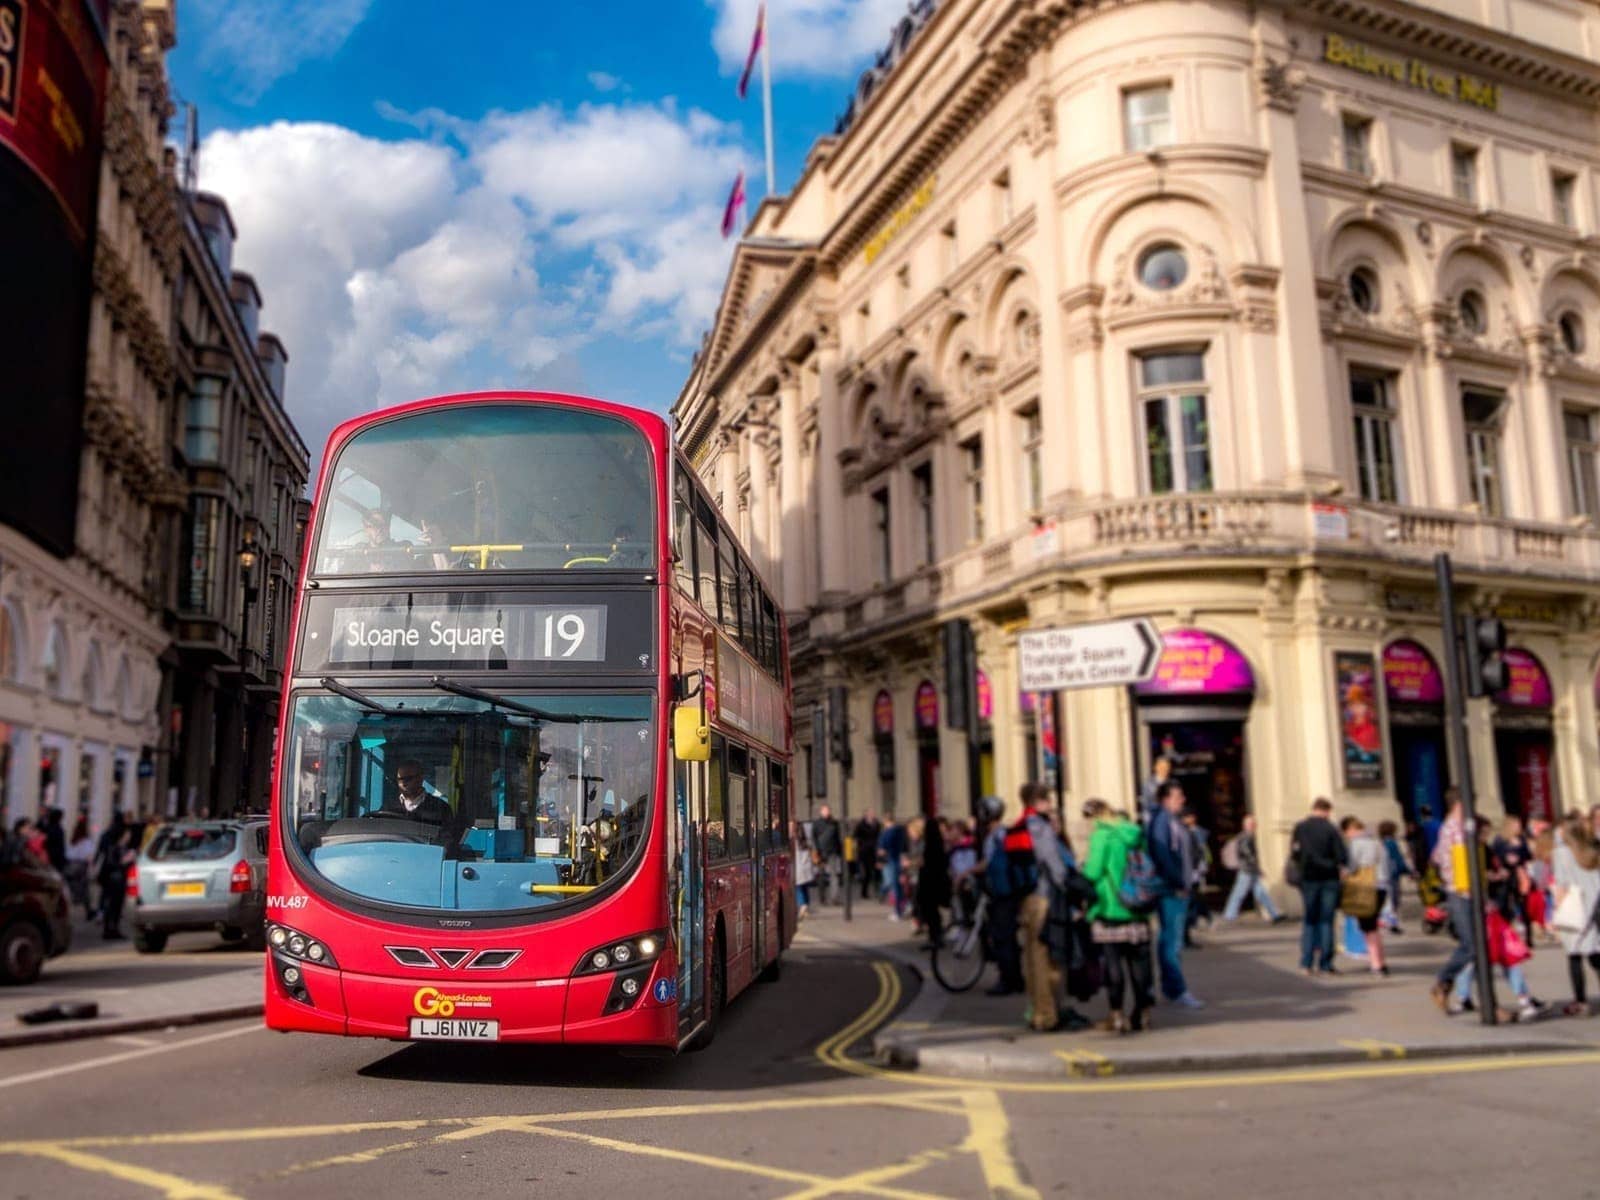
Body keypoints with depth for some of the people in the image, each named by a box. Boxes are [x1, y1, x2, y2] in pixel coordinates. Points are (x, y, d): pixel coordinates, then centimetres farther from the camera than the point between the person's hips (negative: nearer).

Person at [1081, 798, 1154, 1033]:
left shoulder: (1101, 836, -14)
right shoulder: (1135, 833, 5)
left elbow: (1093, 872, -16)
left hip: (1110, 909, -6)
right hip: (1138, 909, 6)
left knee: (1113, 961, 1)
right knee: (1139, 959, 12)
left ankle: (1117, 1016, 2)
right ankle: (1143, 1012, 20)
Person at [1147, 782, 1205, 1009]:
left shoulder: (1176, 820, 16)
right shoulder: (1161, 820, -14)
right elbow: (1161, 854, -21)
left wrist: (1188, 881, 13)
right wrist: (1178, 883, -18)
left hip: (1181, 889, 10)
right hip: (1170, 890, -10)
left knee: (1171, 938, 14)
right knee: (1172, 939, -8)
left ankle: (1169, 986, 22)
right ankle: (1178, 990, -7)